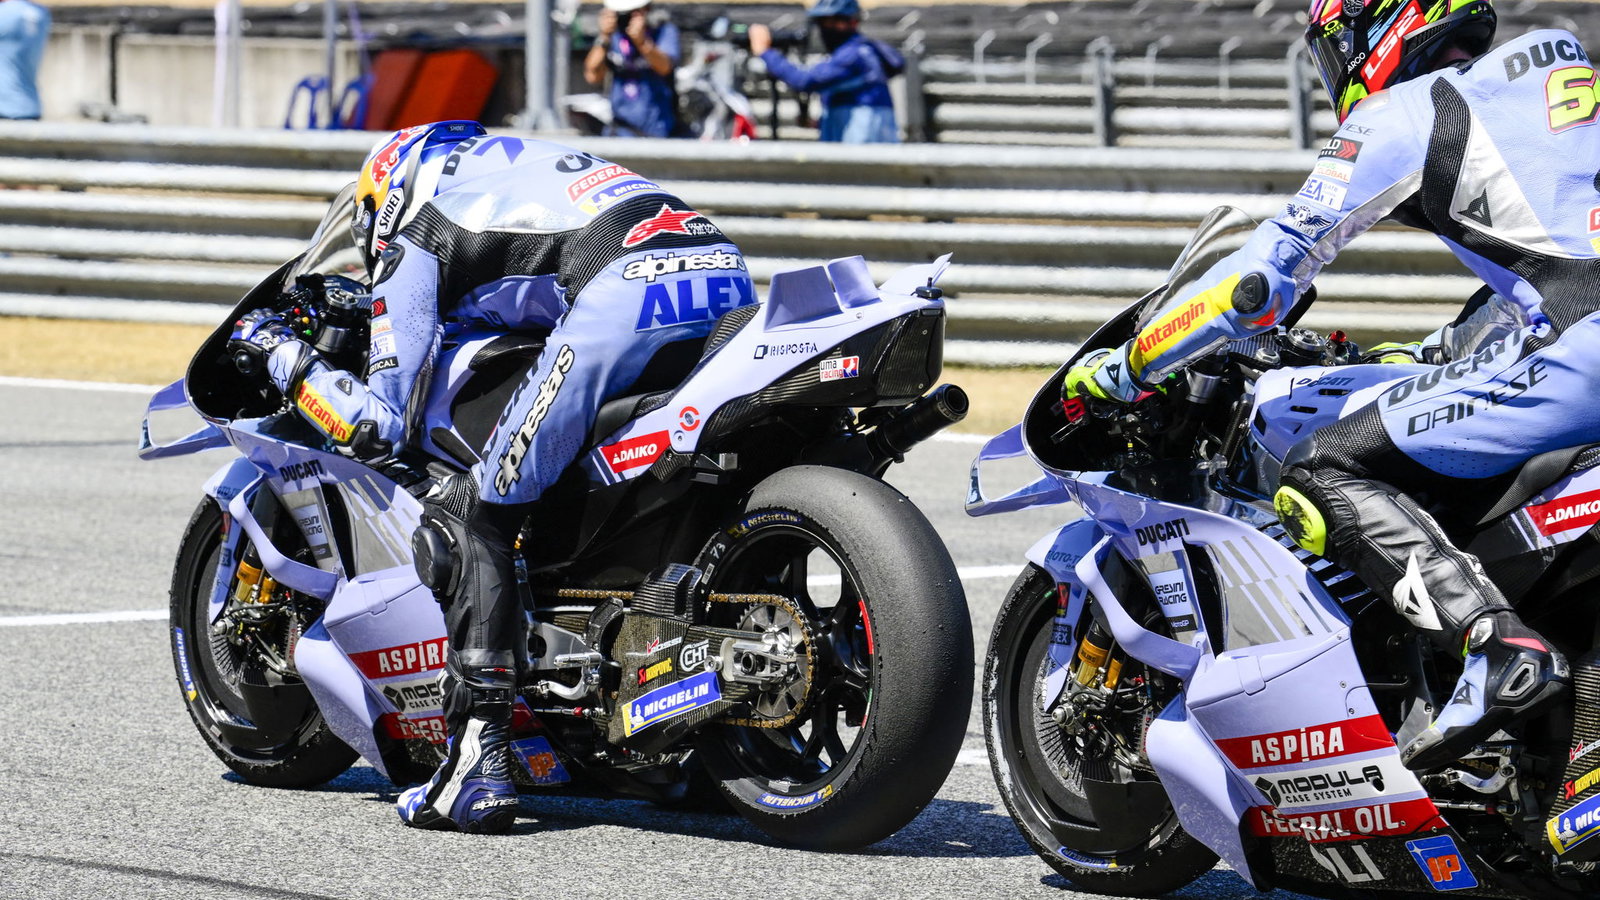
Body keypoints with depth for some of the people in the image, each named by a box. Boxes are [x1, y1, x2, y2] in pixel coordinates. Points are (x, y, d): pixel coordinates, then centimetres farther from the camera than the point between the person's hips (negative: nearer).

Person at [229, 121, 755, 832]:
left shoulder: (411, 238, 20)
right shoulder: (511, 165, 40)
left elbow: (377, 427, 11)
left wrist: (281, 352, 25)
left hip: (628, 292, -7)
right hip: (729, 275, 7)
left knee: (474, 514, 0)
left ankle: (480, 759, -9)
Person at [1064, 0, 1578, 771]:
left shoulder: (1400, 117, 5)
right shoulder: (1563, 67, 27)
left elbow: (1265, 277, 3)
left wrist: (1121, 369, 13)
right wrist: (1443, 355, 53)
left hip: (1574, 350, -8)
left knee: (1323, 477, -6)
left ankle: (1499, 651, -25)